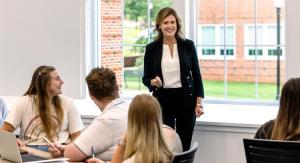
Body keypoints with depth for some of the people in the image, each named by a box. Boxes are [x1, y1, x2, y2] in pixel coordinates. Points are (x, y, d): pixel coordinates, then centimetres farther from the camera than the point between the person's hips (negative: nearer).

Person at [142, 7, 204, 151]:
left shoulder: (188, 45, 1)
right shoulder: (152, 48, 1)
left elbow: (196, 75, 4)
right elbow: (146, 78, 6)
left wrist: (199, 103, -2)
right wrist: (152, 82, -17)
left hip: (186, 99, 0)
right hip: (162, 100, 0)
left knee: (184, 145, 3)